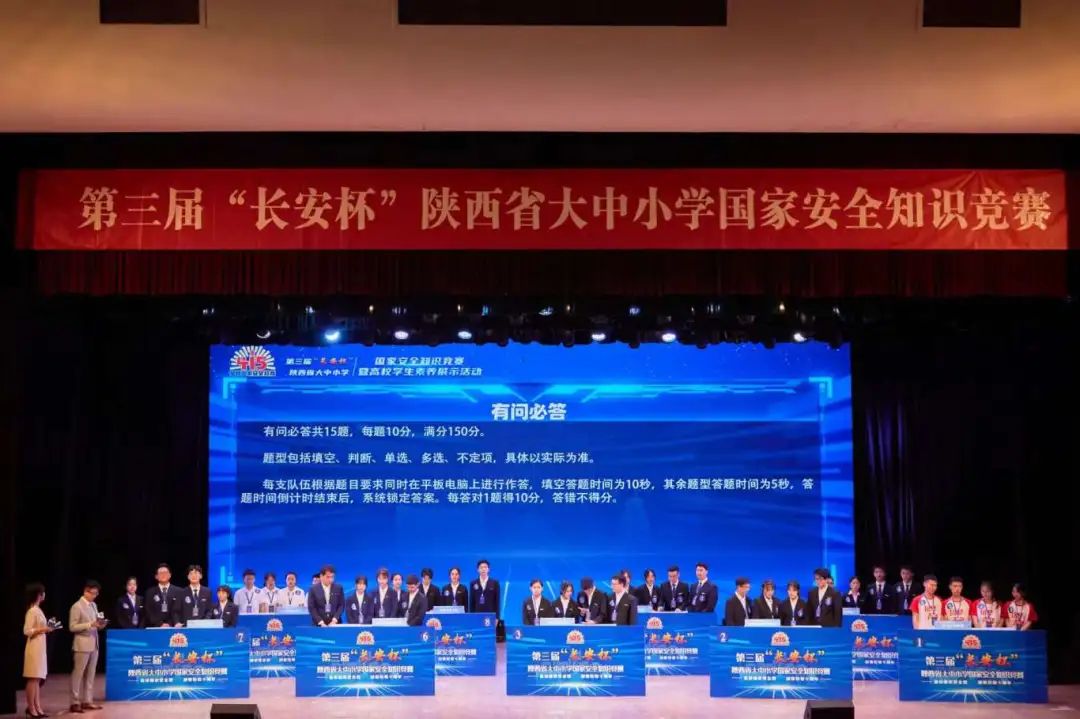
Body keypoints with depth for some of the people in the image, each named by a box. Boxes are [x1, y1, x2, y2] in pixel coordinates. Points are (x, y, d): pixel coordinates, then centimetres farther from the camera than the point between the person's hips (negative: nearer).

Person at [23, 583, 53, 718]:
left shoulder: (38, 610, 13)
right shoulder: (32, 611, -14)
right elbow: (27, 631, -17)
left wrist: (46, 629, 4)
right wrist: (43, 629, -17)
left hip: (41, 647, 9)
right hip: (34, 647, -9)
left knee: (38, 678, 10)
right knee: (33, 678, -4)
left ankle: (37, 708, 13)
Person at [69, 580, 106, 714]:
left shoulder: (93, 605, 13)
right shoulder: (77, 606, -10)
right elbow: (72, 627, -13)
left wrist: (99, 624, -2)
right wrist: (90, 624, -21)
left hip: (94, 644, 7)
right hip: (82, 645, -7)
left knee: (90, 674, 9)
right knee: (78, 674, -2)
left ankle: (87, 701, 15)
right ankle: (75, 703, 2)